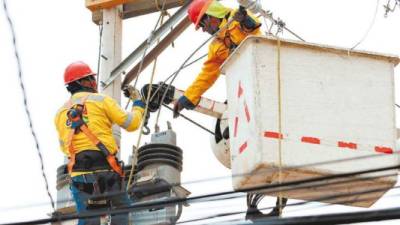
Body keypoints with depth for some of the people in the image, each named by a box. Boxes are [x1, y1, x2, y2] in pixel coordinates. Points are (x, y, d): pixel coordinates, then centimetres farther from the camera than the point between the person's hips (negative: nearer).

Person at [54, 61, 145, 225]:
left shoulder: (60, 113, 17)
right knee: (121, 210, 4)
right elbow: (131, 123, 4)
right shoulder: (100, 100, 4)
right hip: (105, 168, -4)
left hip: (78, 173, 4)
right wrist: (138, 104, 22)